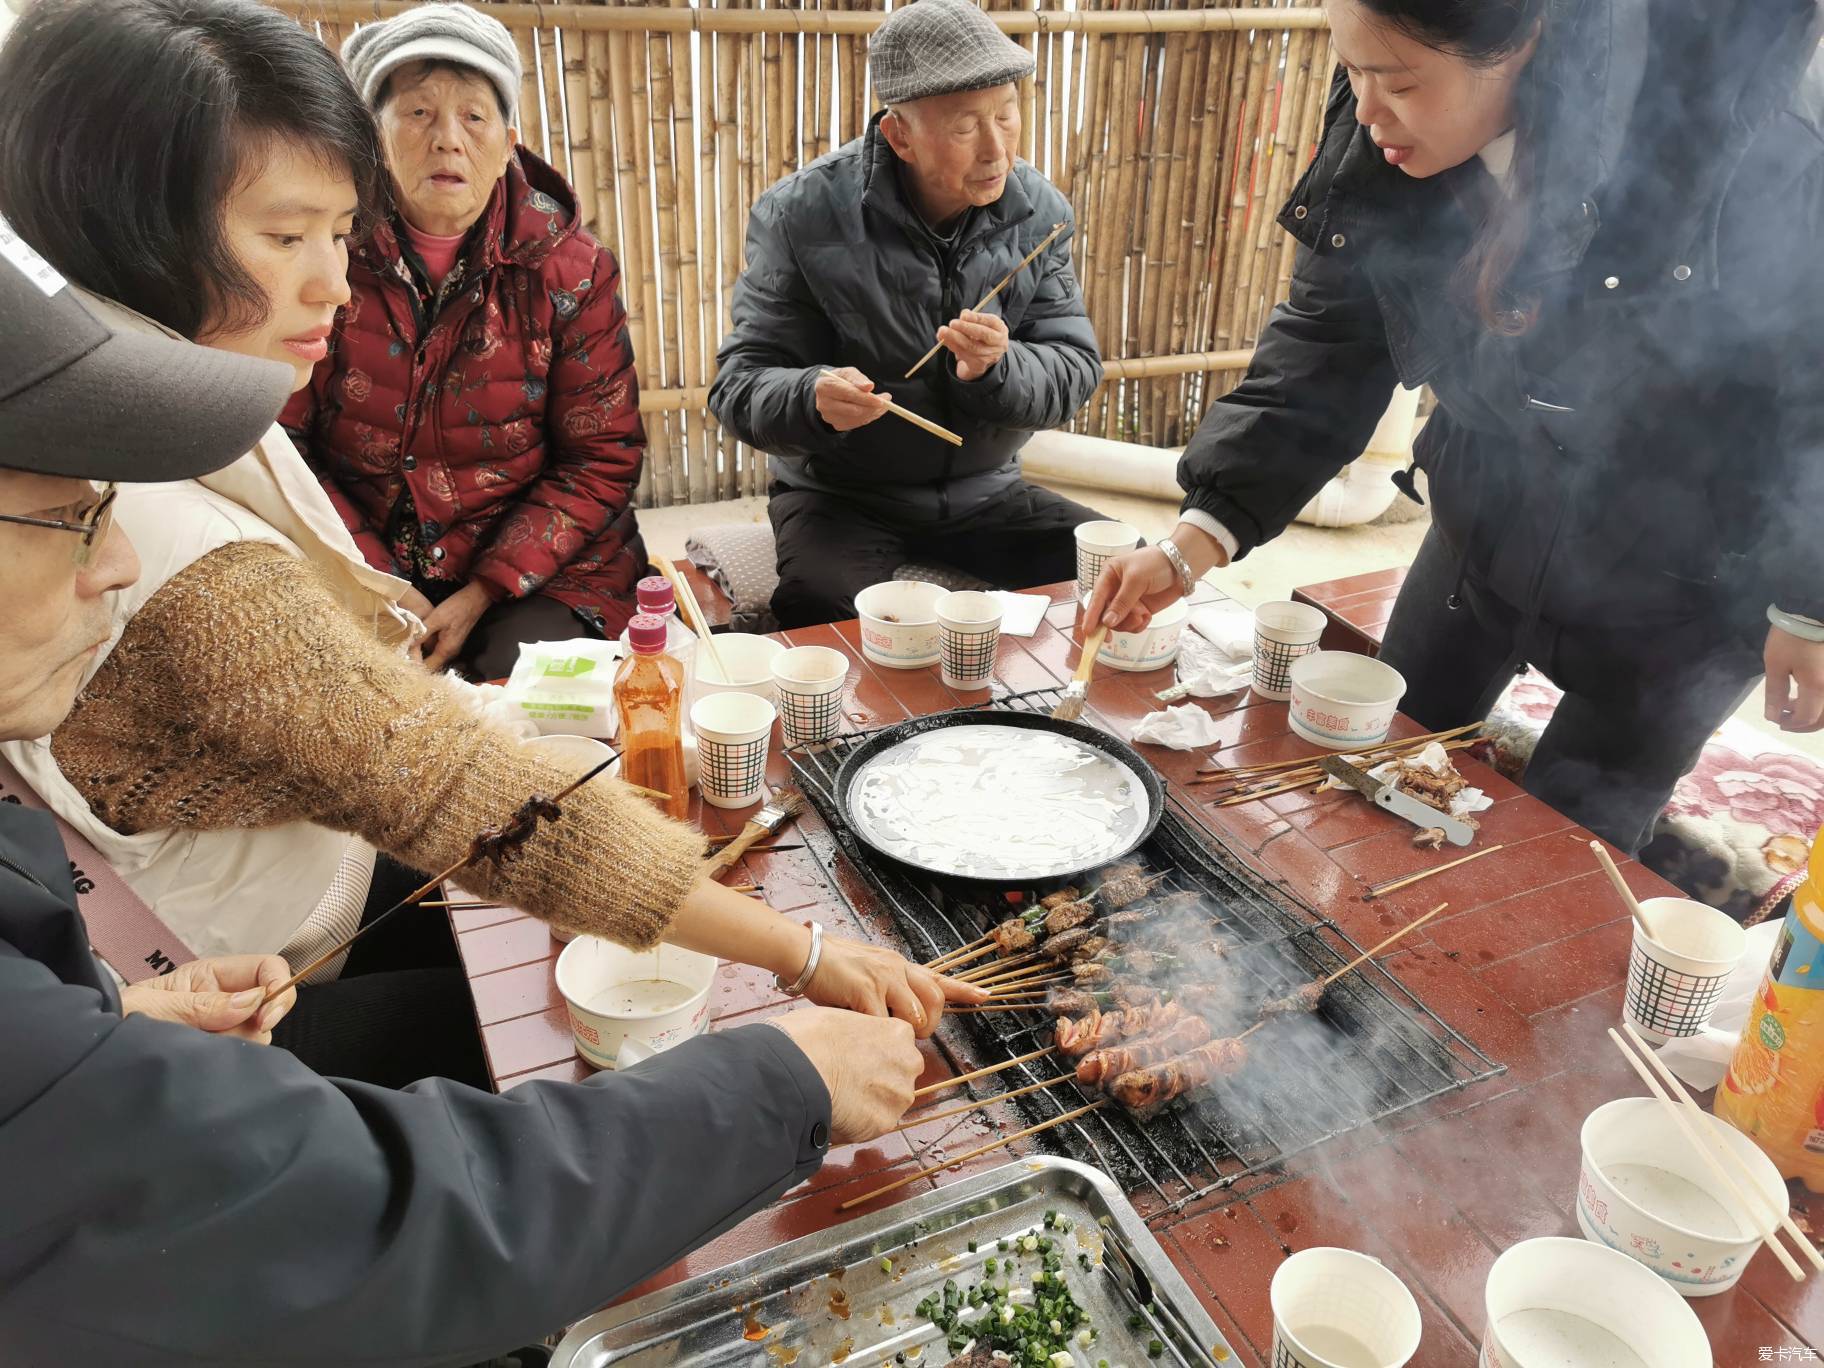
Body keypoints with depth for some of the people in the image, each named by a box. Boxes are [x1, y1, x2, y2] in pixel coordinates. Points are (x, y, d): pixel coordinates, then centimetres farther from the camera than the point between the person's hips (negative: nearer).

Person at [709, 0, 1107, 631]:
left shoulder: (1040, 211, -3)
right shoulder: (803, 215, -14)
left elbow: (1075, 371, -3)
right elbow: (740, 384, -13)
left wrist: (997, 369, -27)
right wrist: (812, 398, -37)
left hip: (984, 491, 4)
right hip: (841, 497, -3)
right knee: (823, 606, -33)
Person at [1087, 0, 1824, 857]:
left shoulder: (1743, 140, -31)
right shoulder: (1375, 144, -17)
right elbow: (1325, 351, -13)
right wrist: (1198, 538, -23)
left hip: (1683, 584, -4)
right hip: (1487, 528, 5)